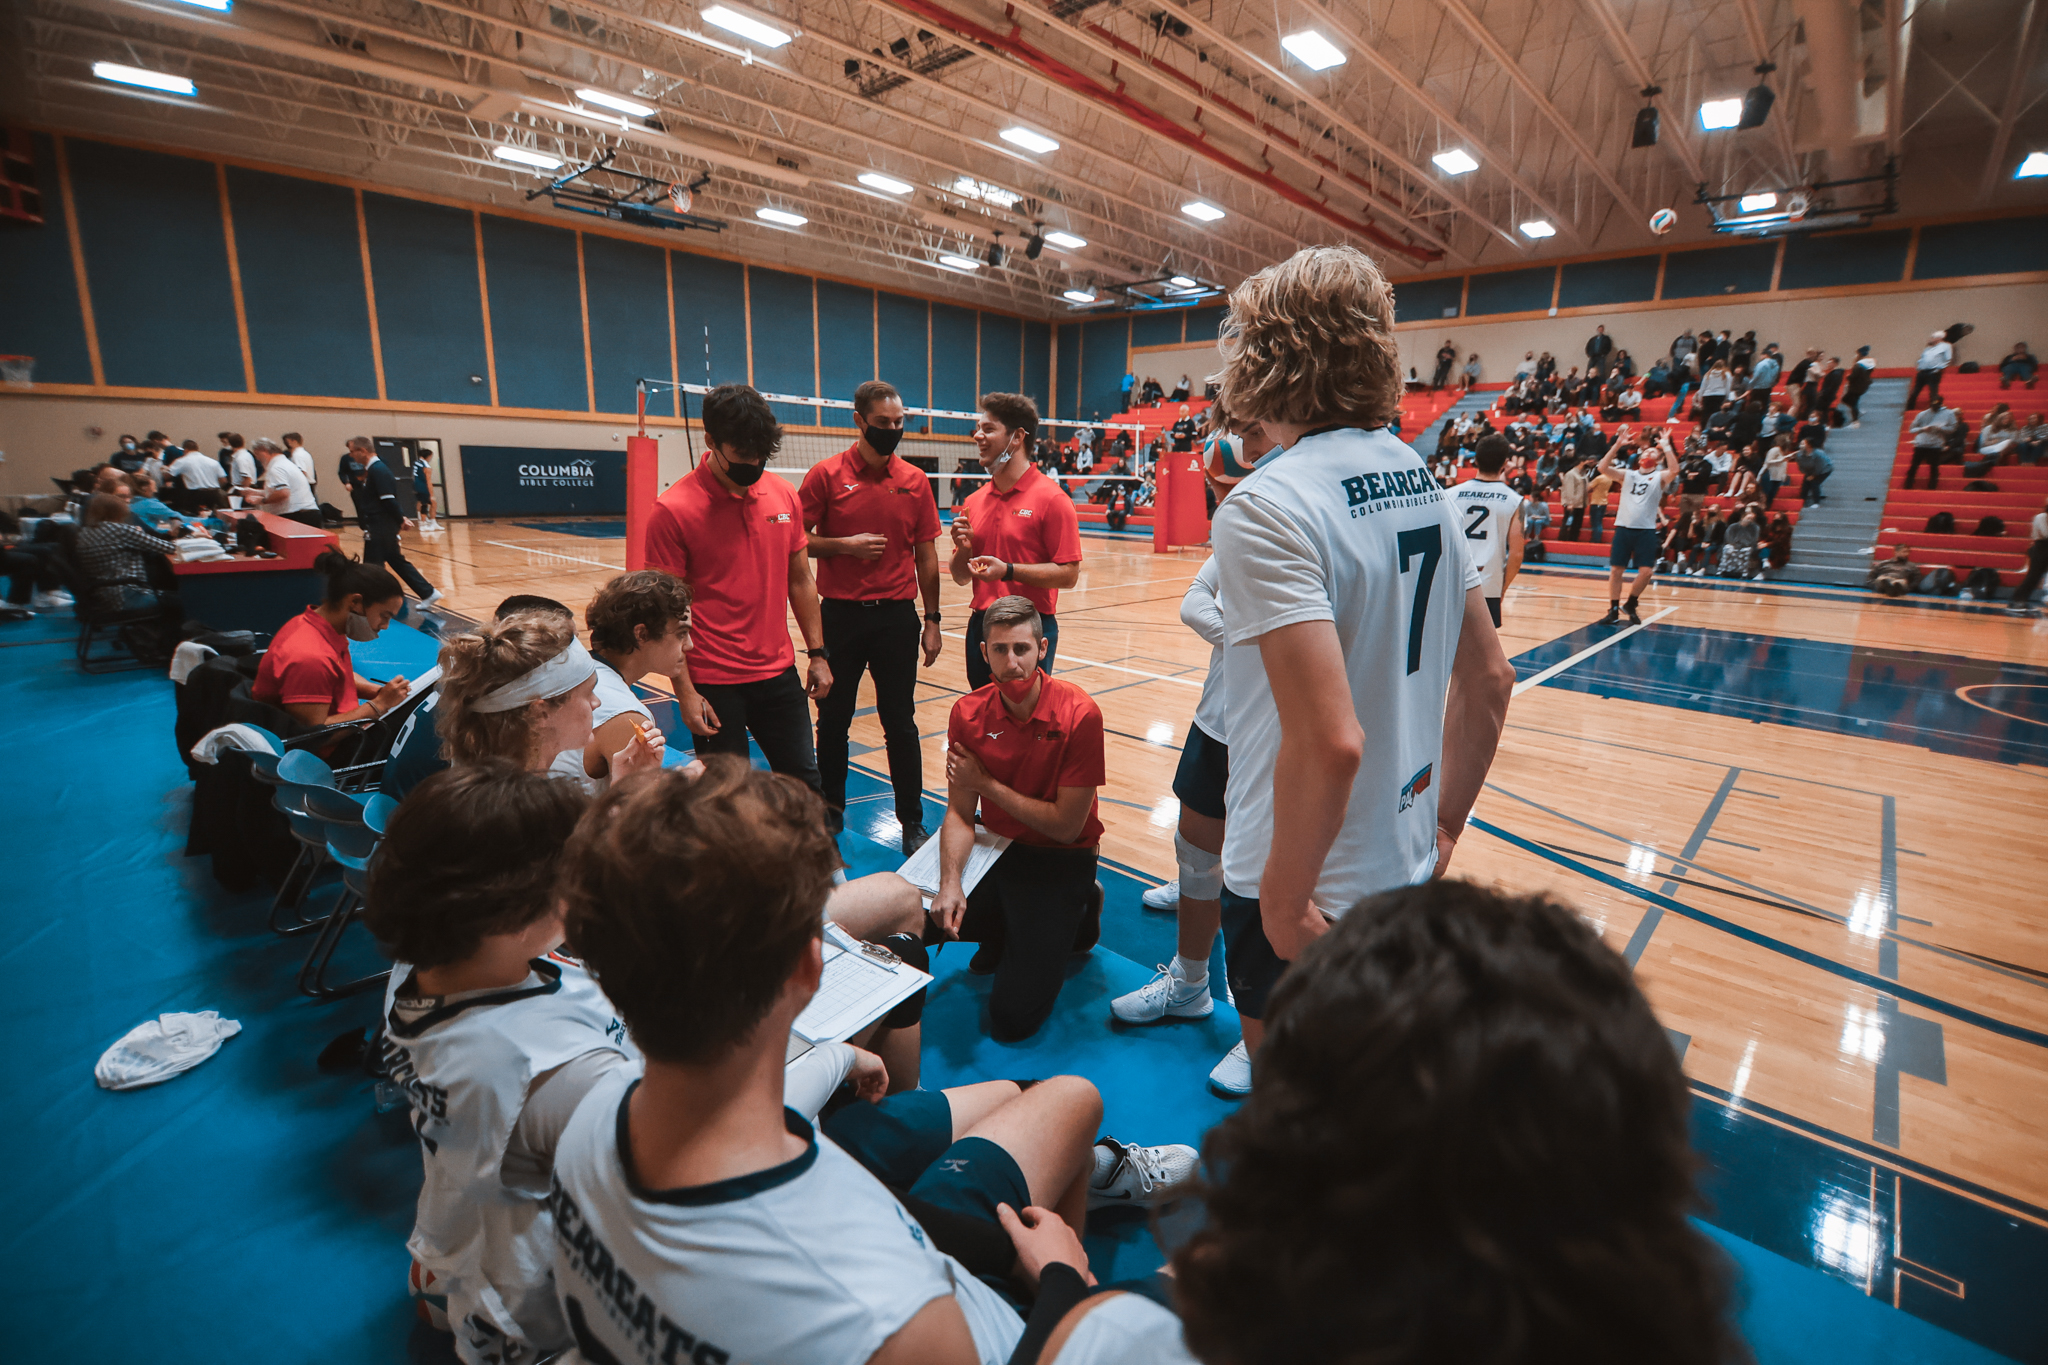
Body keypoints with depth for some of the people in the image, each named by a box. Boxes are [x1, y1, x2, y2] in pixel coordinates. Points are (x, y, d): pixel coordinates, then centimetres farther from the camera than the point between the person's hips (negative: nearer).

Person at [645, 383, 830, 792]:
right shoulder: (673, 509, -11)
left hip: (781, 674, 4)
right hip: (714, 685, -4)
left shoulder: (785, 496, 4)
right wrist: (685, 692, -12)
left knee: (804, 782, 12)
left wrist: (817, 653, 10)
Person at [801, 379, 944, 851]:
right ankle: (830, 808, 31)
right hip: (840, 614, 0)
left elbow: (926, 556, 7)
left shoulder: (915, 480, 4)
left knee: (901, 724, 5)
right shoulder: (826, 474, -2)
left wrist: (932, 621, 5)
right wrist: (844, 545, -16)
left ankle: (912, 822, 18)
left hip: (897, 616, 1)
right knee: (833, 718, 12)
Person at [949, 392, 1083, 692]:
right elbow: (961, 578, 15)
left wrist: (1009, 570, -20)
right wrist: (963, 549, -5)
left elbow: (1069, 574, -13)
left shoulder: (1051, 498, -8)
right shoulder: (973, 501, 10)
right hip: (980, 627, 6)